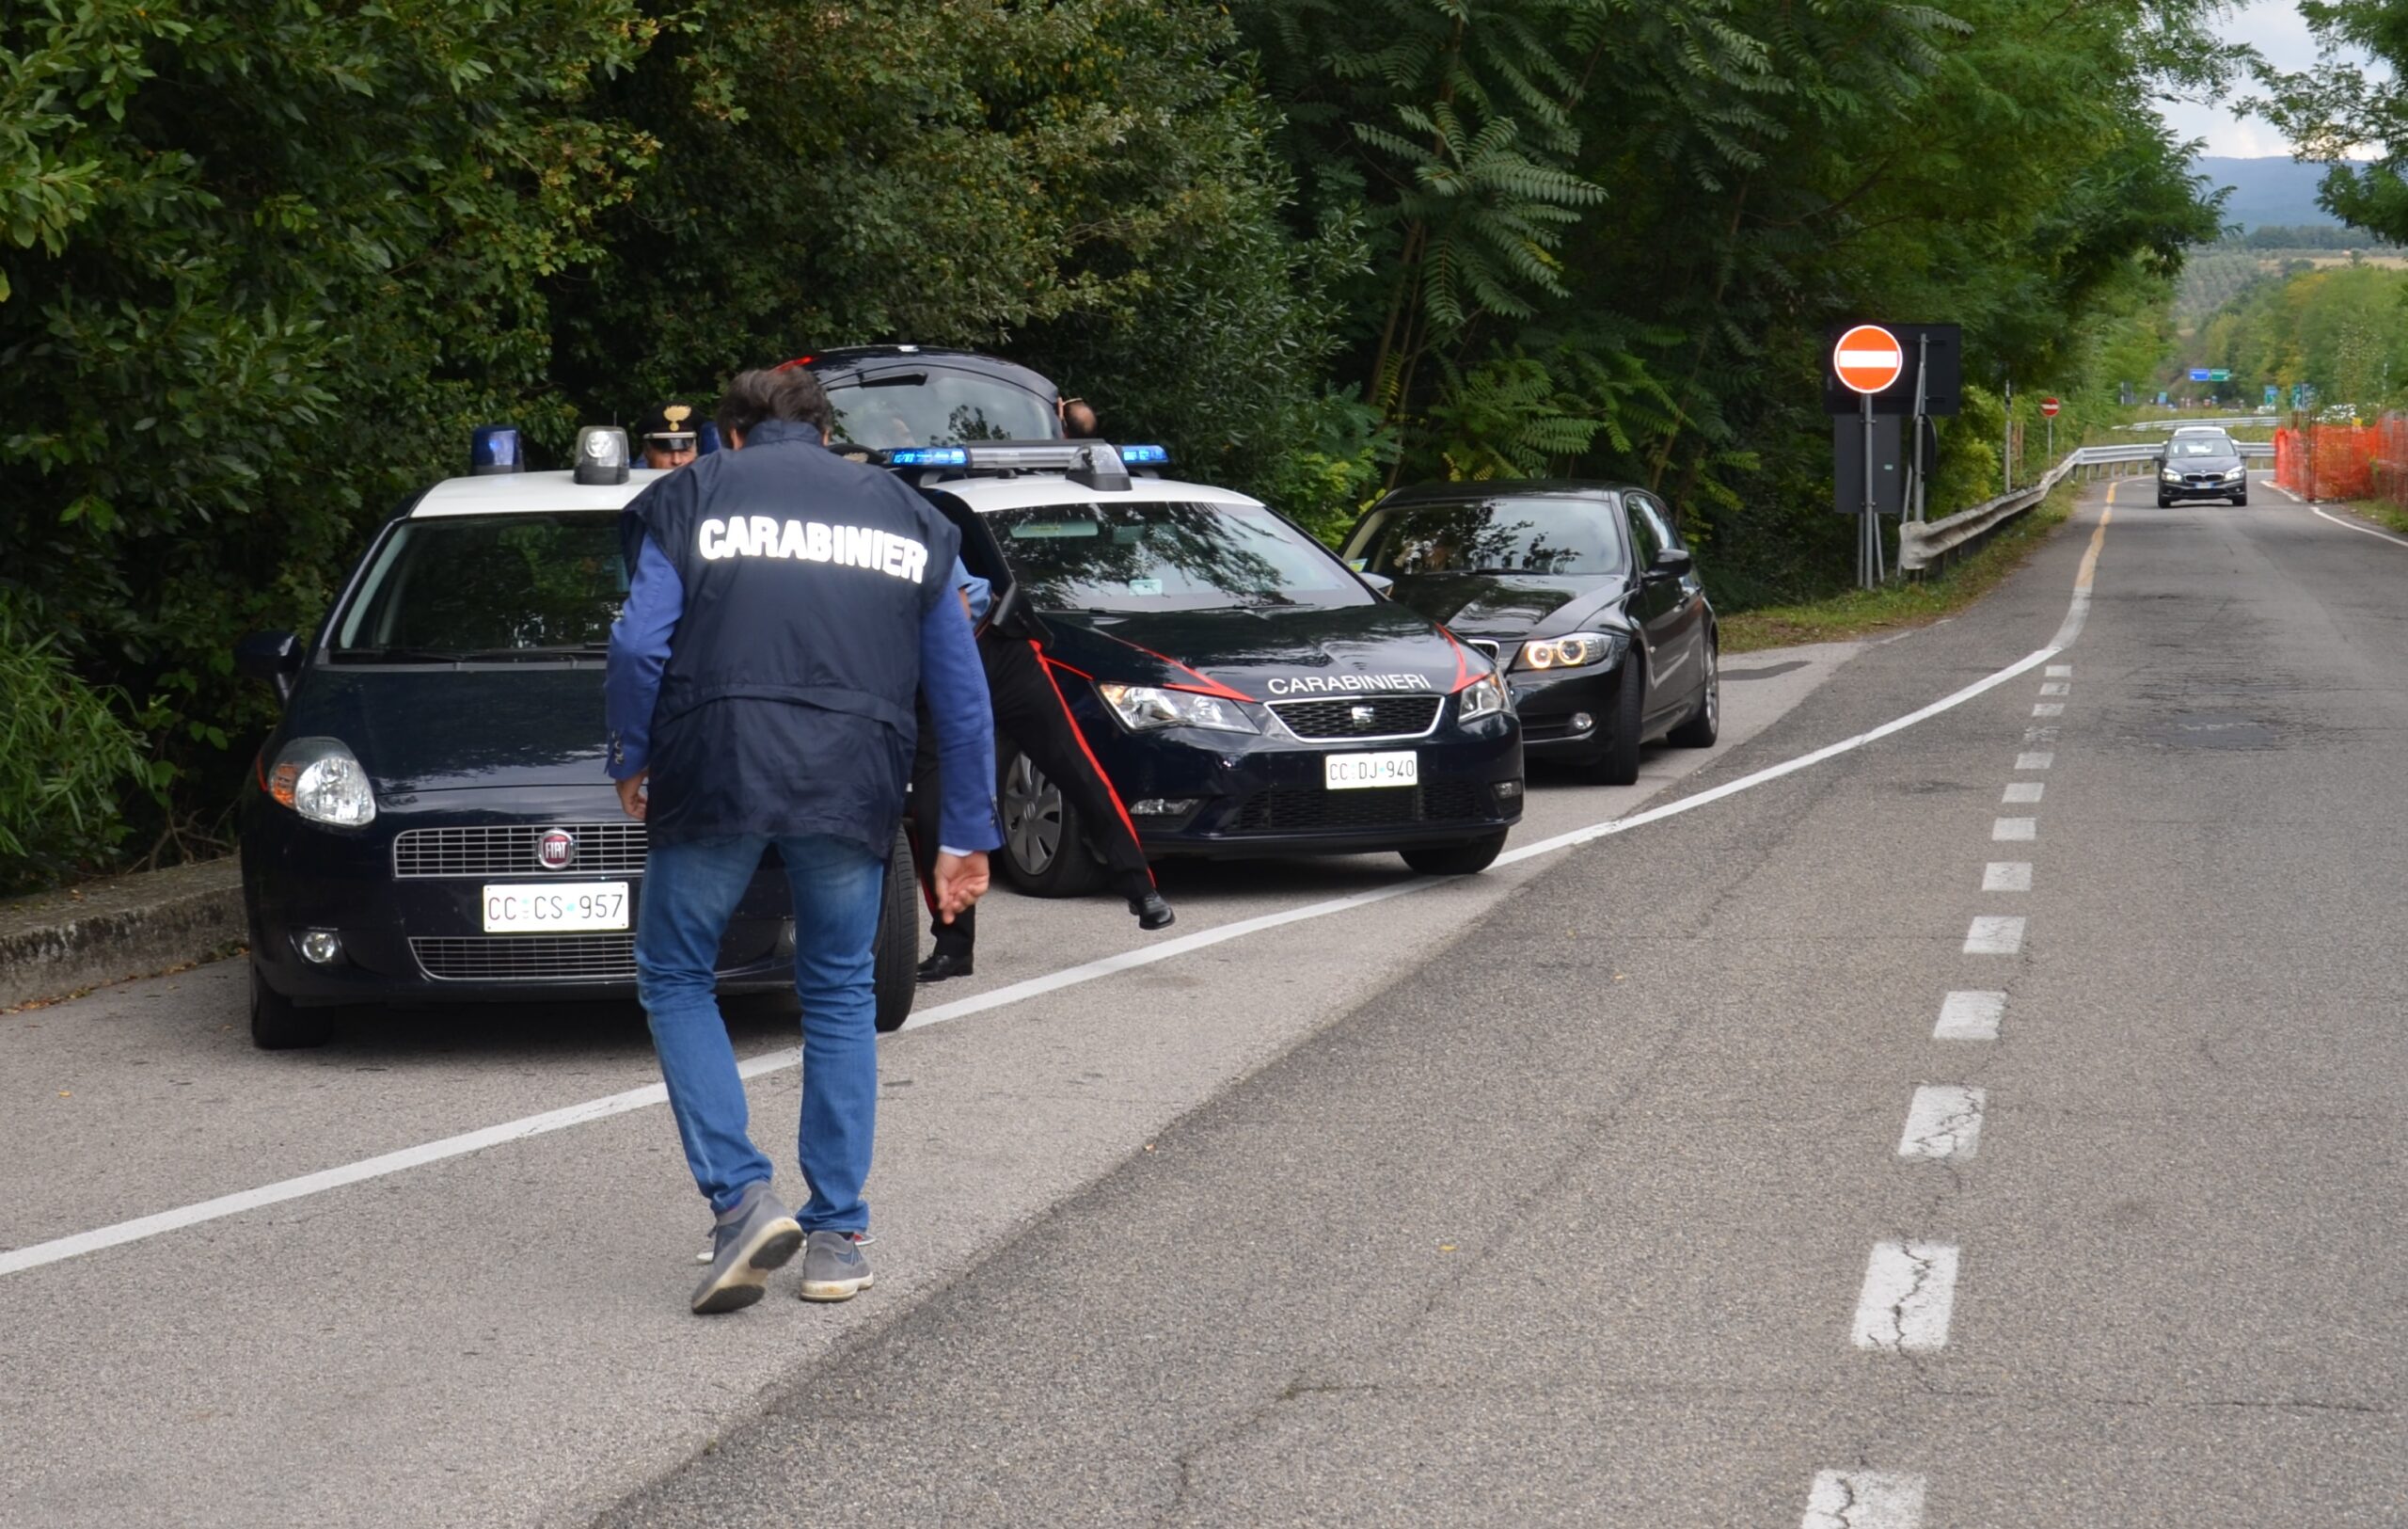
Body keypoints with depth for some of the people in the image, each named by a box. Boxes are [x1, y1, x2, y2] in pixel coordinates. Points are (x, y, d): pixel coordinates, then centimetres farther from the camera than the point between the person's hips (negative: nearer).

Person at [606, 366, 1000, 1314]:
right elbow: (961, 693, 17)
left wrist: (631, 763, 12)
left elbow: (640, 643, -2)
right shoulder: (904, 515, 20)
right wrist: (966, 835, 22)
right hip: (852, 791, 3)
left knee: (674, 980, 14)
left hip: (715, 774, -2)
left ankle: (742, 1199, -2)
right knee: (840, 997, 17)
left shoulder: (691, 497, 11)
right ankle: (837, 1237, 16)